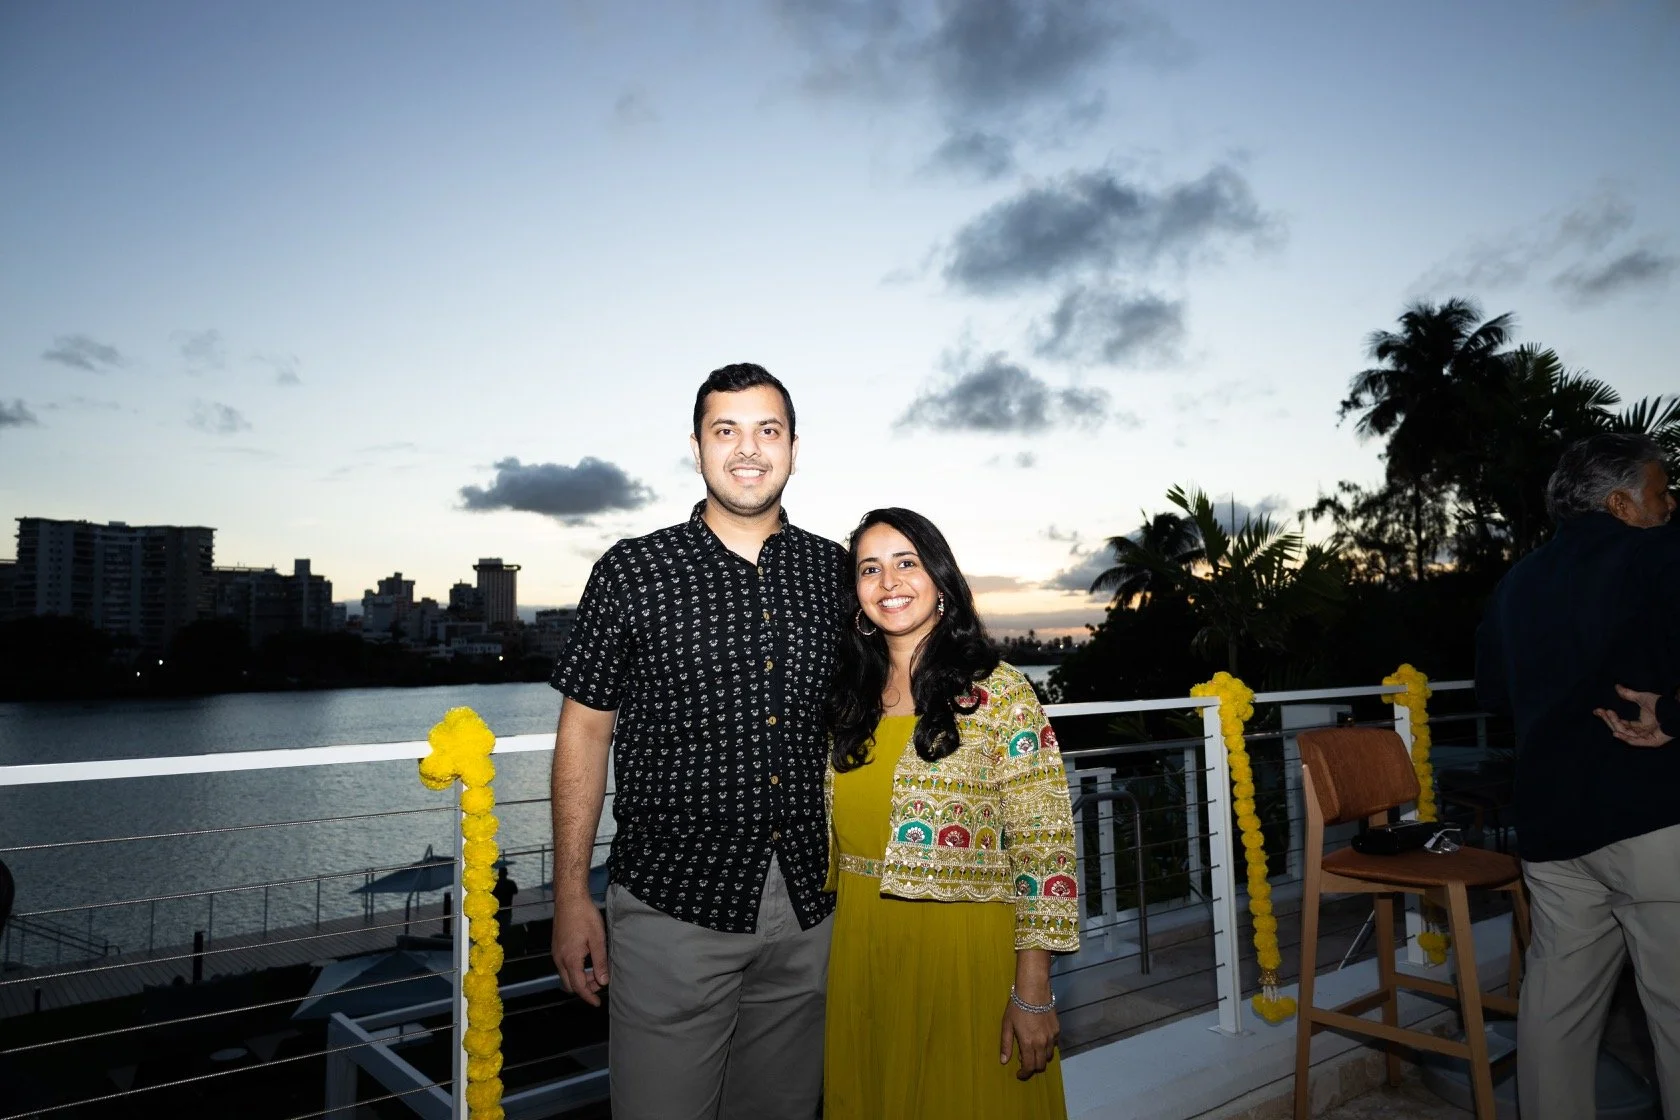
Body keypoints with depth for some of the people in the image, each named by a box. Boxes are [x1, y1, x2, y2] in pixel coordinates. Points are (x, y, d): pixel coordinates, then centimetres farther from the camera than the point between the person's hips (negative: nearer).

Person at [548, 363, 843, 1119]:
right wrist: (571, 897, -3)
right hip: (672, 905, -3)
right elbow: (585, 730, -1)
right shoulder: (631, 572, -5)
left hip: (809, 907, 3)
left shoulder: (838, 573, 3)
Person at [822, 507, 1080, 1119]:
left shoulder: (1000, 694, -10)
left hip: (966, 950, -4)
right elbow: (832, 833, 11)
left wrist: (1033, 995, -14)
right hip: (859, 949, 5)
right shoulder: (850, 698, 5)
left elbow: (1044, 845, -12)